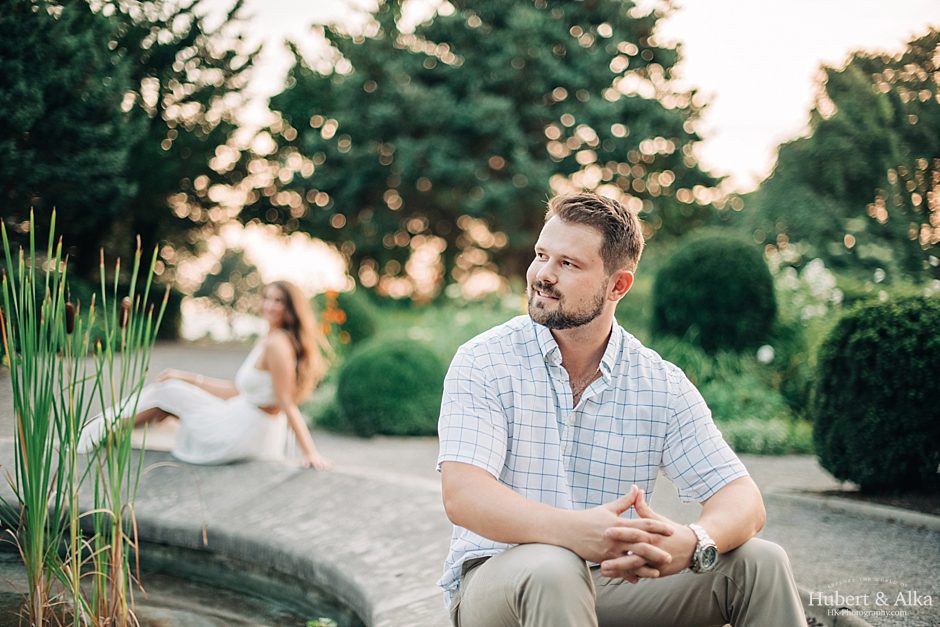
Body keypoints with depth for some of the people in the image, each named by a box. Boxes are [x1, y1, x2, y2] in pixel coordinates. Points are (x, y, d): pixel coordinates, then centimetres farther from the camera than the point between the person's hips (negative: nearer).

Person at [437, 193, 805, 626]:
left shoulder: (662, 385, 2)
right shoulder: (484, 362, -7)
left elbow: (741, 499, -4)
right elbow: (461, 495, -20)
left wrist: (693, 543, -31)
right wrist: (575, 531, -40)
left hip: (614, 580, 3)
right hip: (496, 575, -3)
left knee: (760, 563, -15)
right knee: (551, 572, -38)